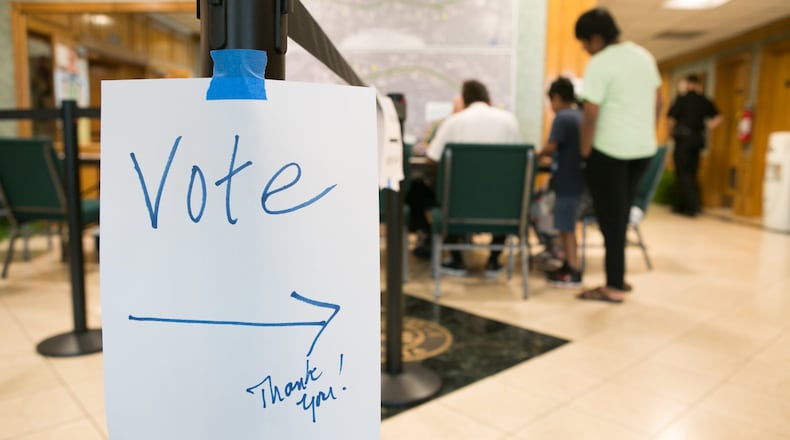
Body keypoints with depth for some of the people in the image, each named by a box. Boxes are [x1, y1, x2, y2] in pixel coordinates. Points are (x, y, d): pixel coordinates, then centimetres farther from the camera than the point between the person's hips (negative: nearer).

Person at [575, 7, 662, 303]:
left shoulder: (600, 64, -14)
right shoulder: (645, 56, 10)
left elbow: (591, 114, -18)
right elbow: (658, 102, 15)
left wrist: (585, 152, -8)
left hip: (610, 150, -8)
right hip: (644, 148, 8)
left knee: (611, 218, 1)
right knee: (621, 216, 16)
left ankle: (614, 287, 6)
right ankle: (617, 278, 23)